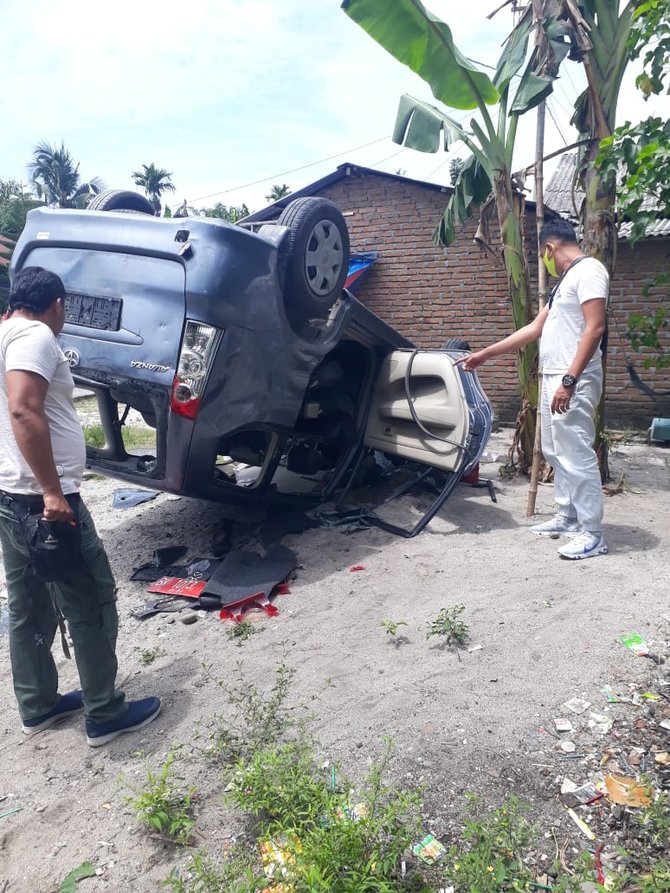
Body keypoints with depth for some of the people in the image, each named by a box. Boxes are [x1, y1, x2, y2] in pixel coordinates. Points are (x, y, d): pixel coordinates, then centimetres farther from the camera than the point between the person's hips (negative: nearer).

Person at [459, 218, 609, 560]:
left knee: (577, 456, -8)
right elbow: (535, 328, 25)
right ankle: (567, 518, 26)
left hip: (573, 382, -10)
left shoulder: (588, 270, -8)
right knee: (557, 453, 15)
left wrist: (569, 380, -25)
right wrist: (484, 354, 24)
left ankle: (592, 534, -1)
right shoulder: (566, 280, 23)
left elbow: (594, 328, -19)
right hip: (553, 379, 10)